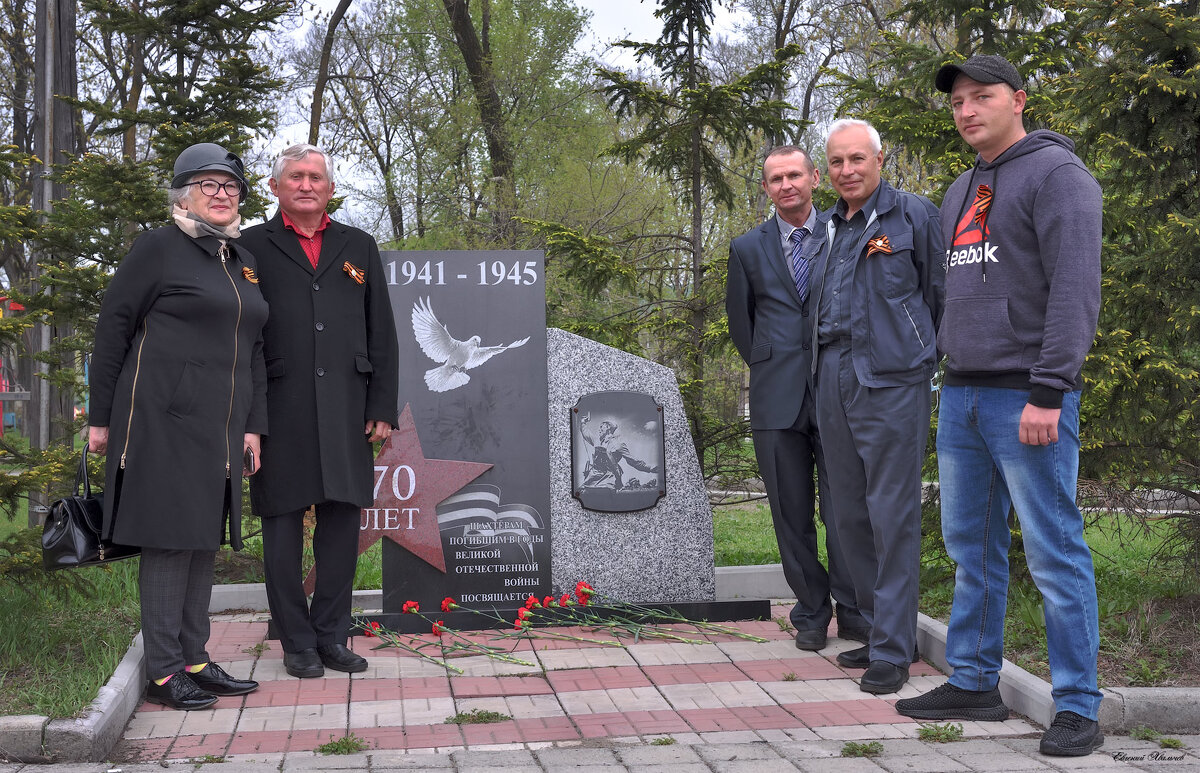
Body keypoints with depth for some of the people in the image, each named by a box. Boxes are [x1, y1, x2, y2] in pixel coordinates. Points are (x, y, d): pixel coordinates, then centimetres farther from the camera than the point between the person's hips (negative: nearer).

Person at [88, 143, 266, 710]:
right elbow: (112, 328, -4)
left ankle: (194, 661, 19)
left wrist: (252, 424, 11)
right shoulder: (158, 248, -4)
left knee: (203, 540, 10)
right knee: (169, 539, -5)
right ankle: (163, 673, 2)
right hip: (164, 423, -7)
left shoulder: (244, 262, 17)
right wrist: (100, 416, -5)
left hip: (220, 429, 7)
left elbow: (253, 349, 19)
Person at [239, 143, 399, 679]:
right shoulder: (252, 247, 7)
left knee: (343, 519, 4)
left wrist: (383, 408, 5)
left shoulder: (359, 248, 16)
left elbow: (382, 335, 13)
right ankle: (297, 643, 13)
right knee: (283, 523, 2)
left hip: (345, 409, 3)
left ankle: (332, 636, 17)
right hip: (279, 410, -2)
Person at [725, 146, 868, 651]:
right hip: (777, 397, 2)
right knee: (792, 512, 5)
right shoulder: (748, 248, 9)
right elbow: (739, 319, 20)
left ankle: (852, 611, 10)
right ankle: (811, 613, 15)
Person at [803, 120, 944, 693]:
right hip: (832, 382, 7)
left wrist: (931, 363, 1)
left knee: (892, 516, -6)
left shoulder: (914, 216, -2)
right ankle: (879, 628, 23)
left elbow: (941, 297, 0)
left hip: (891, 381, -7)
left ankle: (892, 650, 0)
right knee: (849, 513, 11)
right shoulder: (824, 229, 17)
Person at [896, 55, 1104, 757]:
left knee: (1055, 552, -5)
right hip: (962, 396, 8)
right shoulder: (961, 192, 19)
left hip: (1027, 396, -8)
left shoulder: (1057, 173, -6)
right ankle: (975, 684, 22)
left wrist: (1048, 392, -21)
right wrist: (951, 372, 17)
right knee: (972, 546, 12)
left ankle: (1078, 708, 2)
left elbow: (1076, 288, -15)